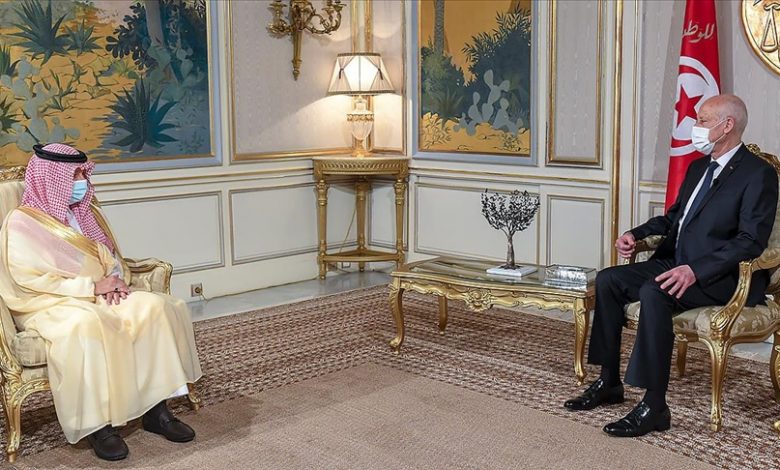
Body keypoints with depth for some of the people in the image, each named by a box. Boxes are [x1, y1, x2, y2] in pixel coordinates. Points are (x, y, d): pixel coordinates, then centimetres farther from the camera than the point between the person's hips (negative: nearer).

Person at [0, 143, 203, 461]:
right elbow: (28, 280, -16)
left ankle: (156, 409, -19)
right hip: (51, 306, -6)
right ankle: (97, 425, -31)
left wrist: (115, 279, -6)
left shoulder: (86, 213, 16)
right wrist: (91, 286, -19)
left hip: (100, 298, 7)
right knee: (87, 327, -40)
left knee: (156, 307, -20)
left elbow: (112, 258, 19)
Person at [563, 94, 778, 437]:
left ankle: (654, 407, -28)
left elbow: (751, 241, -19)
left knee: (654, 293, -34)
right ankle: (608, 383, 1)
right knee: (608, 280, -7)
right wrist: (636, 234, 9)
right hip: (676, 263, 9)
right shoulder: (698, 167, 17)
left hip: (720, 277, -9)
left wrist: (695, 270, -30)